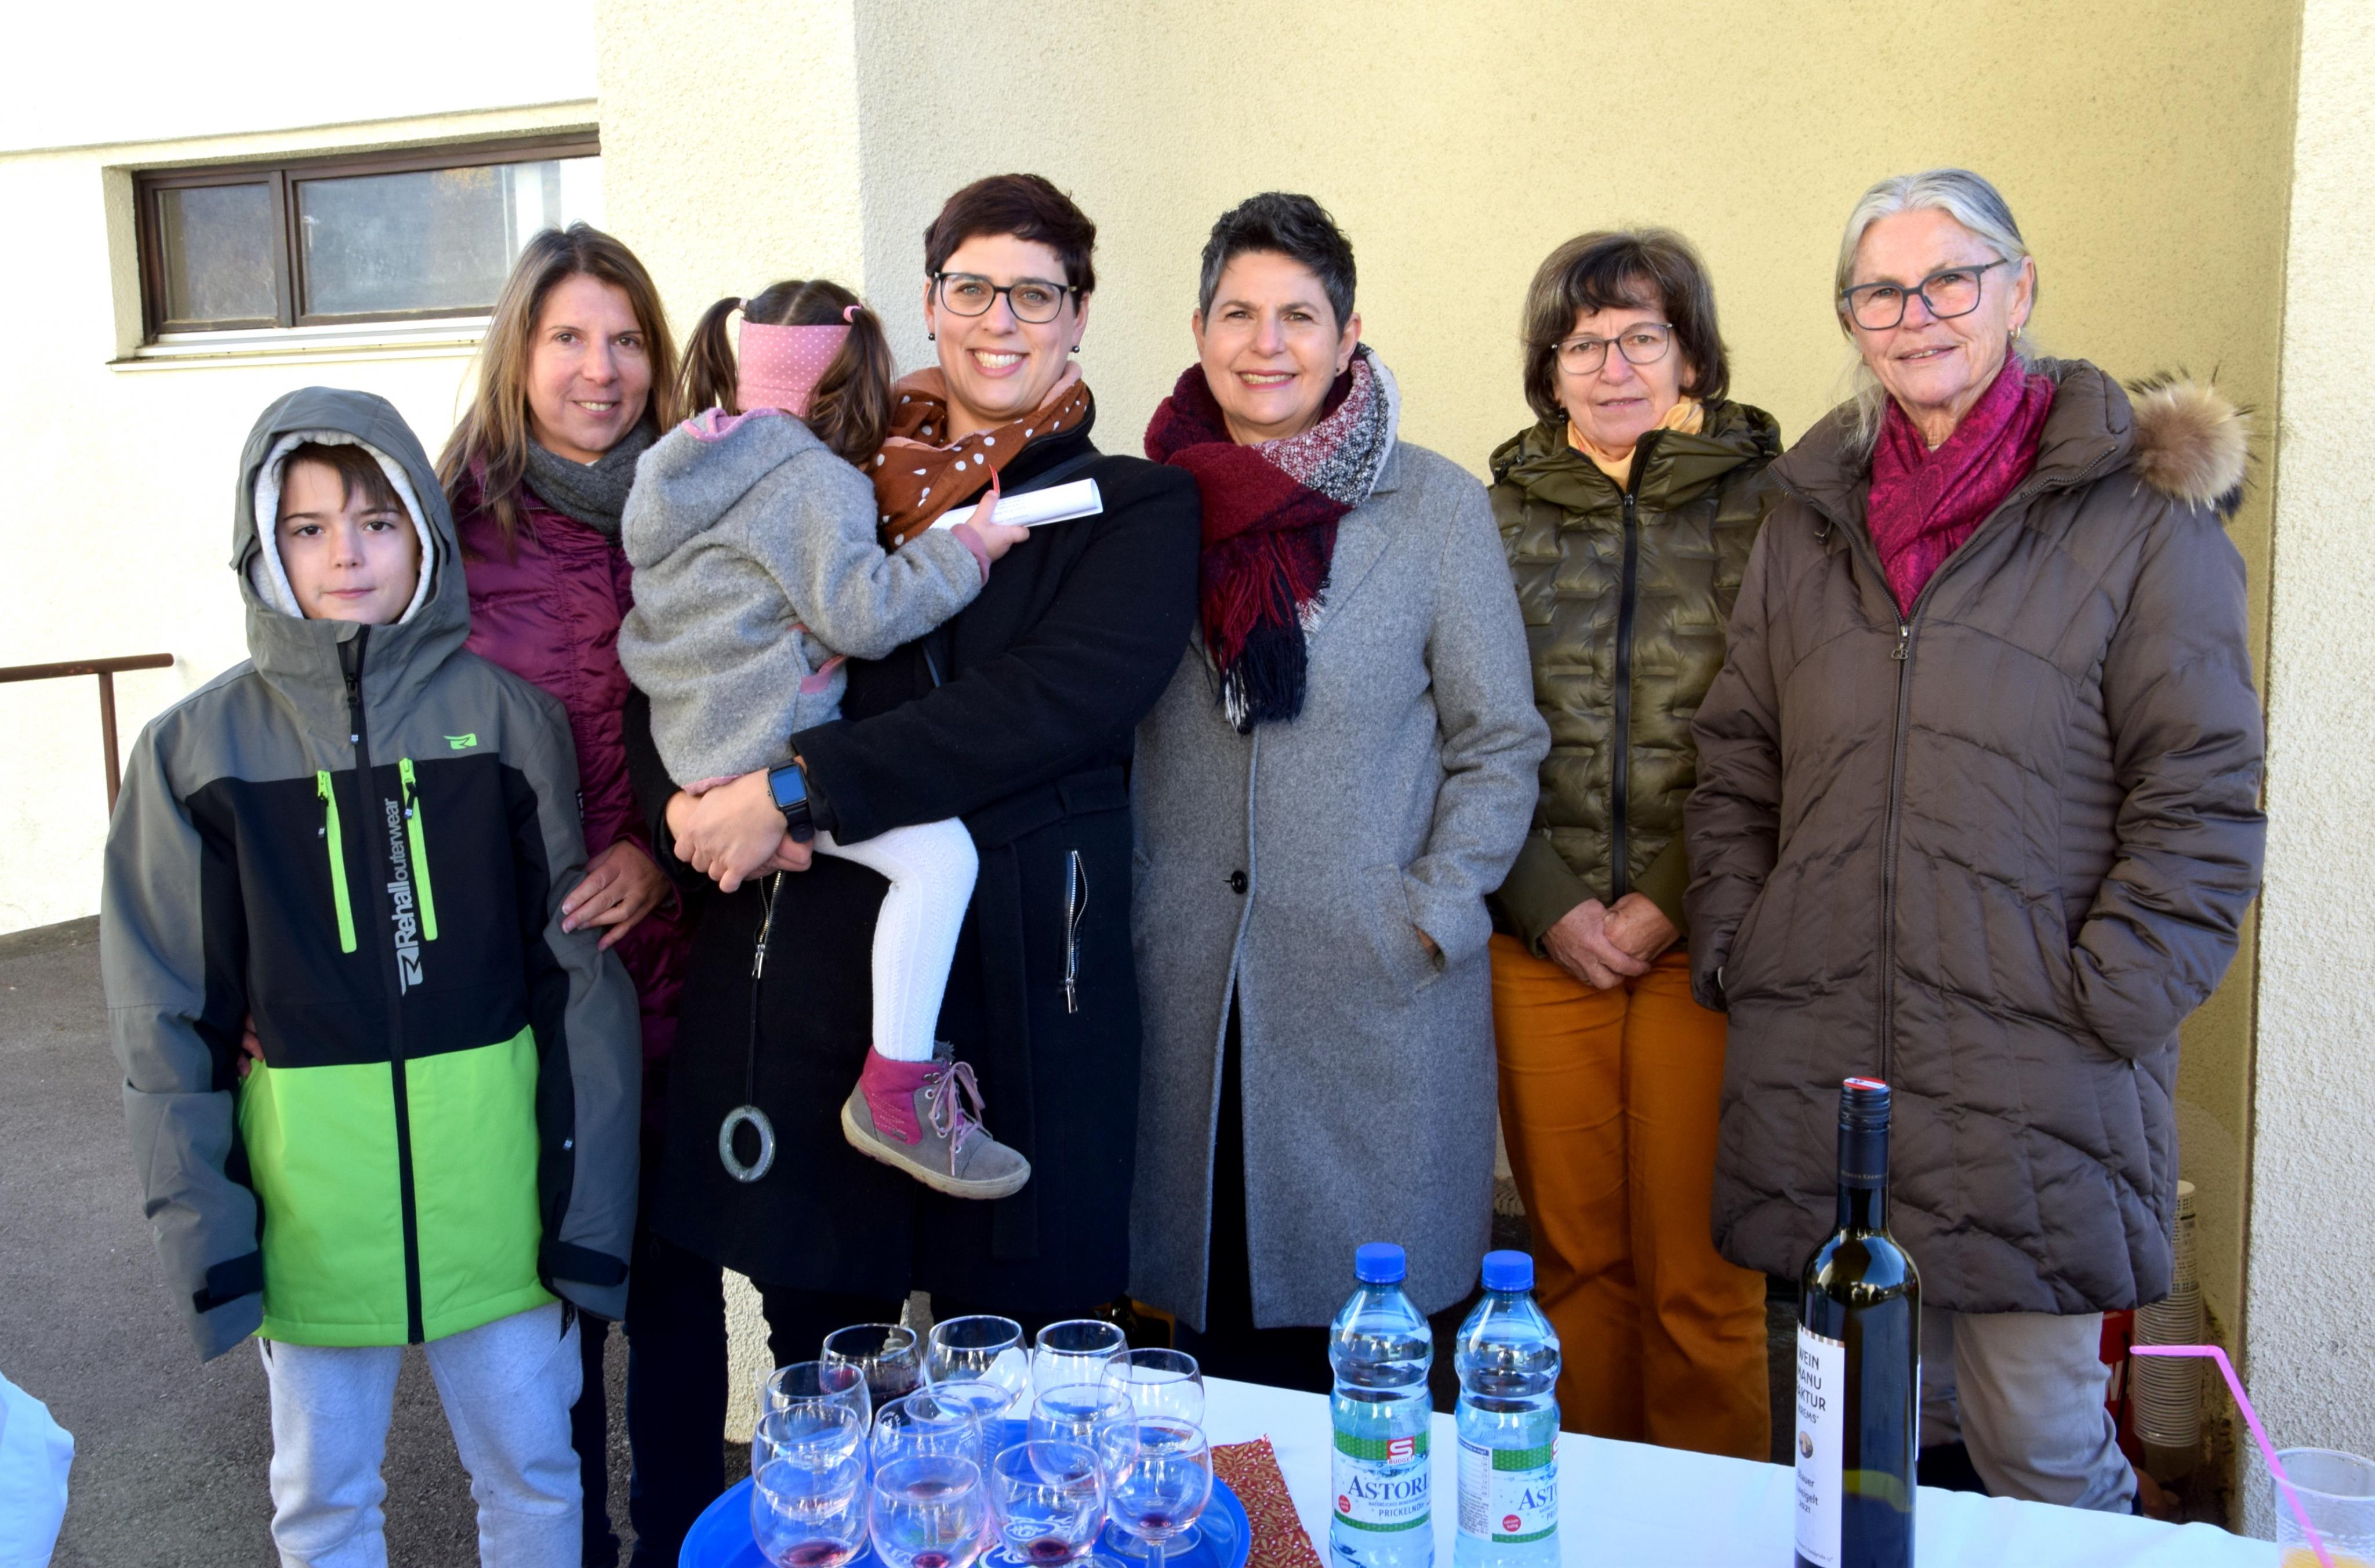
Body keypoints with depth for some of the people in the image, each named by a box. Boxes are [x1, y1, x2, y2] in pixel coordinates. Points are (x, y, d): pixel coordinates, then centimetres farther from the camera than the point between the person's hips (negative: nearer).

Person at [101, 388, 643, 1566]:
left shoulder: (506, 716, -3)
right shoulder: (200, 747, -2)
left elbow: (583, 972, -1)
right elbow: (168, 1015, 3)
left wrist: (590, 1201, -2)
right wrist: (202, 1228, -1)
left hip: (493, 1179, 0)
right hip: (308, 1189, 1)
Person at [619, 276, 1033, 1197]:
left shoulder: (696, 468, 20)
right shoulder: (816, 481, -11)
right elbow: (861, 612, -18)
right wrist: (963, 549, -9)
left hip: (695, 736, 11)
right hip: (765, 743, -11)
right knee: (939, 851, -18)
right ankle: (893, 1094, -17)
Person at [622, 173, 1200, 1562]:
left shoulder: (1136, 509, 4)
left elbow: (1059, 698, -13)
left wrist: (799, 786, -18)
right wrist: (690, 797, -11)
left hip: (1012, 977, -3)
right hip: (806, 968, 3)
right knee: (815, 1333, 13)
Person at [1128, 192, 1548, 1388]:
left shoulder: (1436, 507, 0)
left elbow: (1500, 742, 3)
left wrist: (1435, 916, -6)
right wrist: (1115, 908, 6)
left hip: (1379, 987, -2)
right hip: (1190, 985, 2)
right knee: (1214, 1322, 10)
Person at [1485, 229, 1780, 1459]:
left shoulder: (1766, 504, 2)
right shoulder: (1505, 513, 10)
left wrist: (1674, 906, -9)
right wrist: (1554, 910, -3)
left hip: (1705, 938, -2)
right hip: (1543, 941, 2)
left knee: (1701, 1278, 1)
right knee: (1576, 1259, 10)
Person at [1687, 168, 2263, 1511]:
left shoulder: (2141, 511, -1)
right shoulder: (1812, 515, 13)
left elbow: (2205, 797, -4)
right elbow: (1738, 765, 15)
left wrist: (2101, 1001, -10)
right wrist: (1734, 951, 6)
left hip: (2034, 1086, -4)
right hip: (1817, 1070, 4)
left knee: (2040, 1442, 4)